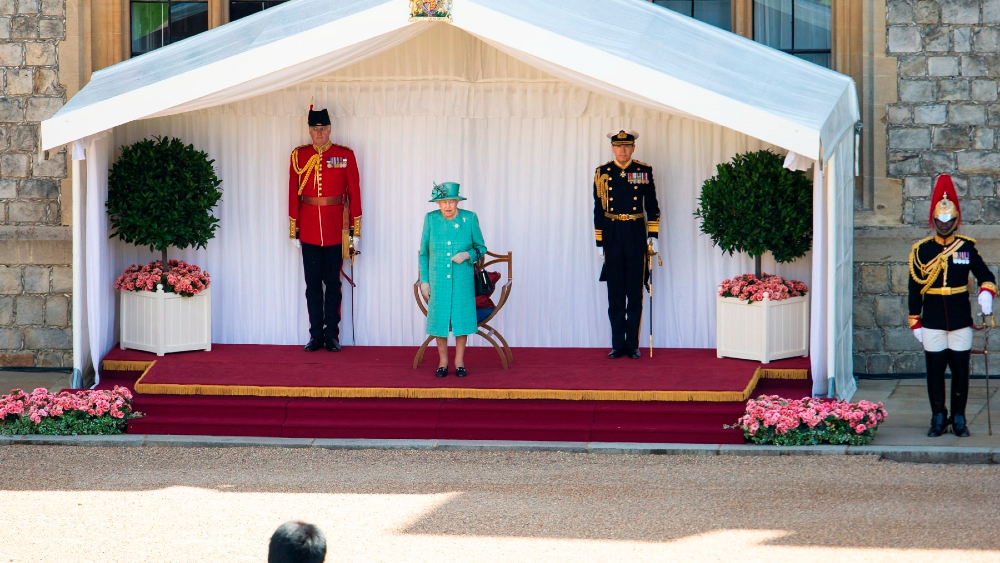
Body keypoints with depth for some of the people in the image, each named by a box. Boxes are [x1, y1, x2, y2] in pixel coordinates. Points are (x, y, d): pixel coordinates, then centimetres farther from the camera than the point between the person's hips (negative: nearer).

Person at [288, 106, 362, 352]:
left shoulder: (345, 155, 1)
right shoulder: (299, 156, 4)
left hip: (335, 230, -1)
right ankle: (316, 334, 10)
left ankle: (332, 335, 8)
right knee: (312, 283, 4)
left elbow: (354, 193, 2)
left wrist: (355, 230, -1)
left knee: (333, 283, 3)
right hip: (309, 229, 1)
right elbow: (293, 194, 6)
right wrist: (294, 230, 3)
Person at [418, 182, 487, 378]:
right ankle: (443, 361, 14)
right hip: (438, 279, 1)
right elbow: (424, 252, 7)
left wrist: (468, 255, -15)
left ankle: (460, 361, 12)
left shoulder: (469, 219, -2)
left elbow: (481, 248, 6)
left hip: (462, 279, -1)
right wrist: (424, 280, 3)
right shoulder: (431, 219, 1)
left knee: (462, 316, 0)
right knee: (439, 317, 2)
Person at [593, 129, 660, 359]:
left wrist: (653, 236, 0)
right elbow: (598, 210, 6)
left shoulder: (644, 171, 3)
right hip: (612, 234, 1)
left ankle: (633, 344, 7)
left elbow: (652, 207, 7)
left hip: (636, 234, -1)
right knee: (615, 292, 3)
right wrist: (599, 243, 3)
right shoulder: (602, 173, 4)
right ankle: (617, 344, 8)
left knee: (635, 292, 2)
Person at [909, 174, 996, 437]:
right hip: (932, 323, 0)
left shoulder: (967, 247, 3)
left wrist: (986, 292, -15)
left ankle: (959, 420, 12)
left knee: (960, 370, 3)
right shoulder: (921, 251, 2)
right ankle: (938, 419, 12)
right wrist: (915, 322, 3)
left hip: (961, 321, 0)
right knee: (935, 370, 2)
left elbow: (985, 275, 8)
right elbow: (915, 288, 5)